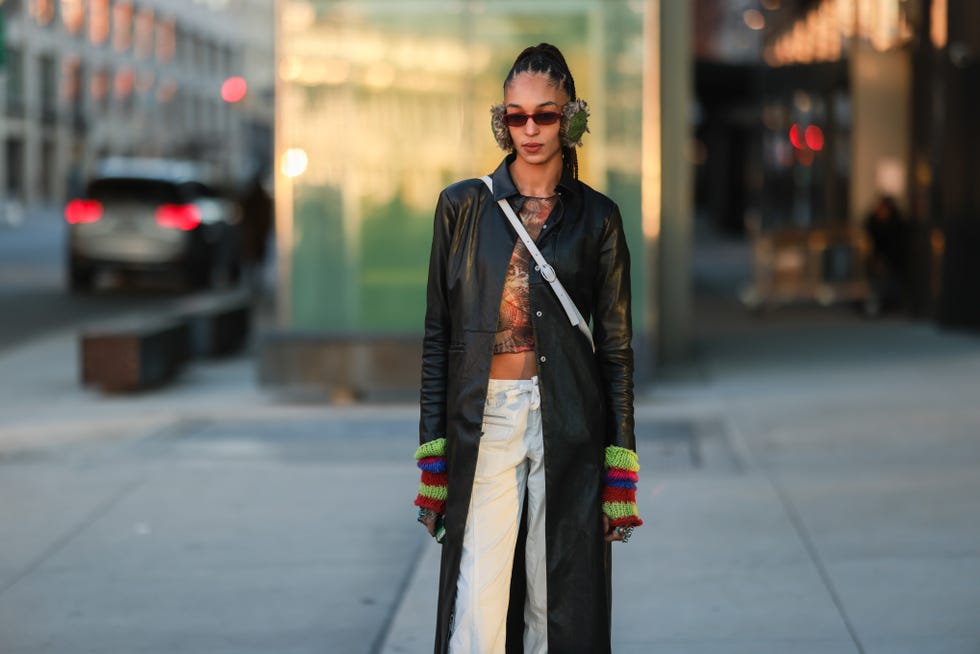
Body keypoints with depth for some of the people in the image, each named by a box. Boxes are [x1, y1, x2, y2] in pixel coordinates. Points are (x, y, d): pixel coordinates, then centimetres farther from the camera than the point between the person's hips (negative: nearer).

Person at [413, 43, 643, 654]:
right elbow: (438, 333, 6)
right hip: (484, 420, 0)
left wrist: (620, 468, 0)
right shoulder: (463, 206, 6)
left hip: (569, 424, 0)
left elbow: (616, 343, 5)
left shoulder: (598, 216, 6)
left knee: (561, 604, 3)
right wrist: (433, 454, 1)